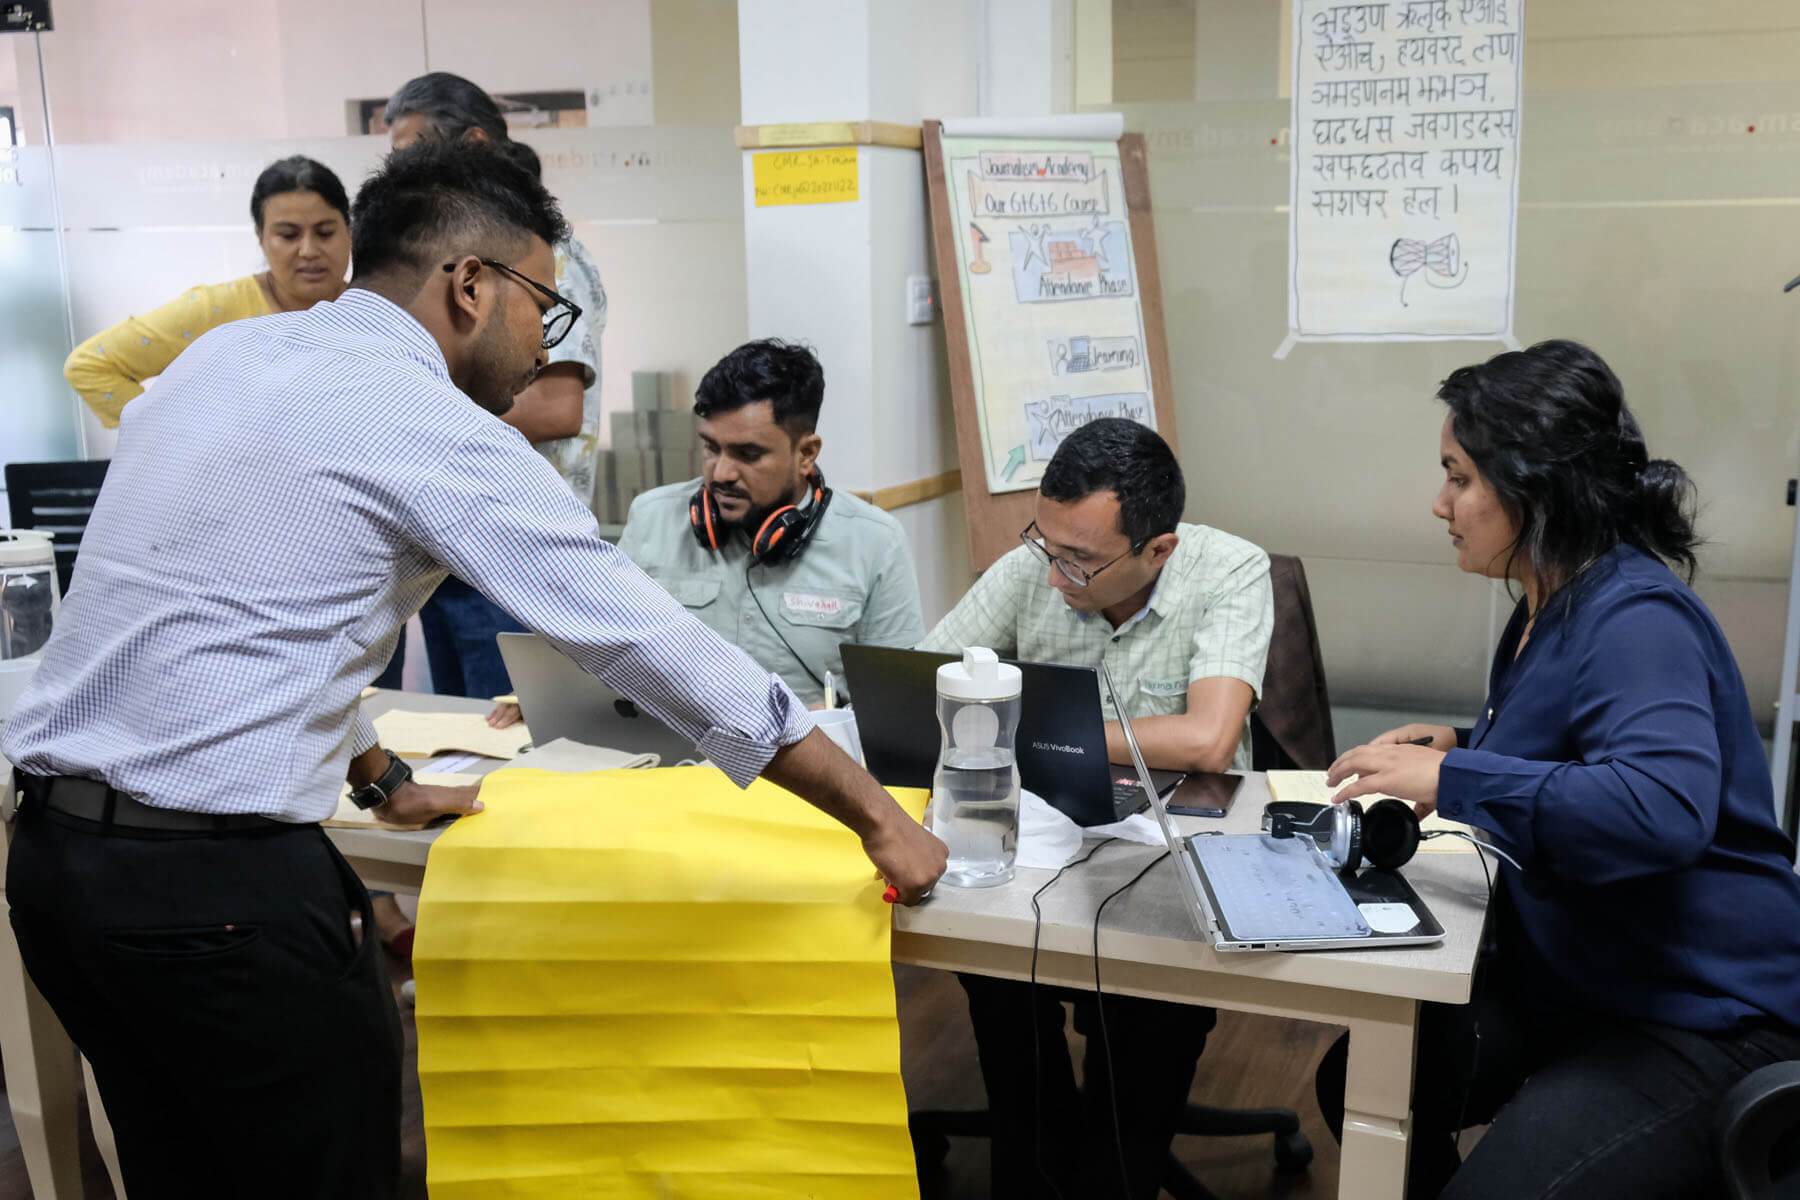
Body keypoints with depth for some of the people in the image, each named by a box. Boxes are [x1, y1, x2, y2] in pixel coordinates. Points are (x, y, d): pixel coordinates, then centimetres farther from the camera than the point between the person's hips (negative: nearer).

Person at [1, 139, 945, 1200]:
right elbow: (652, 642, -12)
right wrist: (876, 814, -5)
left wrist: (382, 782, 29)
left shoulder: (227, 353, 11)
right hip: (220, 882, -8)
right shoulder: (433, 428, -13)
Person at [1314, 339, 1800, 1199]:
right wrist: (1460, 744, 5)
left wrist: (1452, 779, -33)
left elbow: (1662, 808, -41)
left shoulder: (1637, 619, -24)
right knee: (1362, 1081, 5)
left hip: (1709, 1020, -10)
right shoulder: (1548, 609, 8)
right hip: (1576, 983, 10)